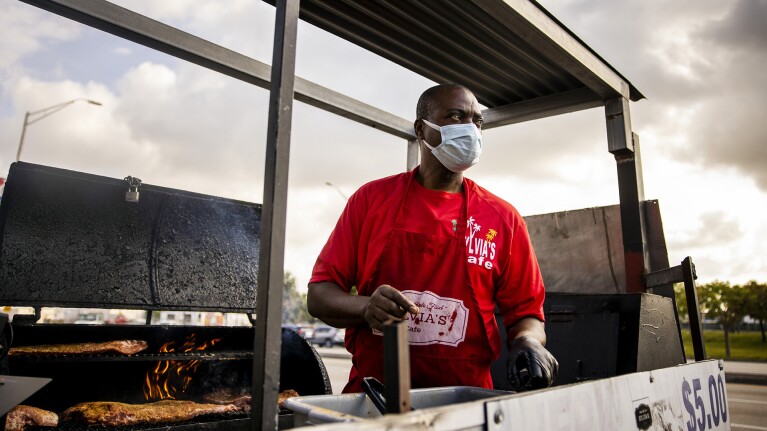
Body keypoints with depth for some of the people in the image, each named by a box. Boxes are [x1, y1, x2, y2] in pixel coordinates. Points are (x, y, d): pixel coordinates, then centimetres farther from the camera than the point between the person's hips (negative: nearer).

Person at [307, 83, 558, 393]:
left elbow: (526, 311, 9)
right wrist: (366, 307, -17)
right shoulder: (371, 198, 1)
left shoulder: (503, 218, 3)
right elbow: (319, 295, 2)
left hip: (465, 400, 3)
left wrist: (528, 342, -12)